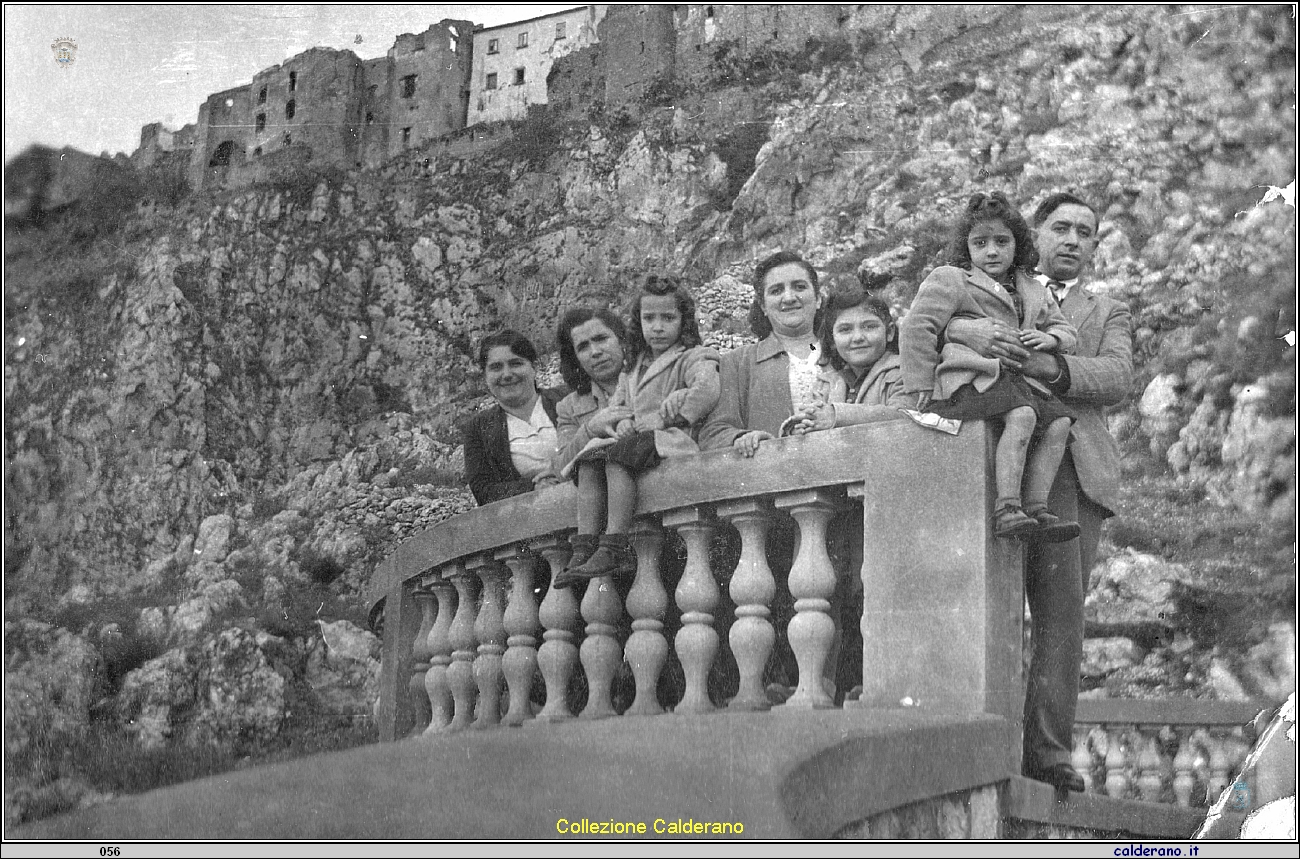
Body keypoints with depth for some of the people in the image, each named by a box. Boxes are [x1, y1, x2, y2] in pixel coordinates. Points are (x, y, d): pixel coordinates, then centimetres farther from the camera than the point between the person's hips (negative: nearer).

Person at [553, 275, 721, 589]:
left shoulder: (692, 358, 3)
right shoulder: (632, 368, 26)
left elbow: (707, 391, -17)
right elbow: (614, 408, 25)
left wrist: (662, 417, -16)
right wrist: (623, 423, 0)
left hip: (672, 441, -7)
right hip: (634, 442, 7)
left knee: (616, 456, -31)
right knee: (588, 460, -17)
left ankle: (614, 548, -36)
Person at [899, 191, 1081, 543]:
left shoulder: (1034, 292, 26)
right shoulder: (950, 280, 5)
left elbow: (1064, 329, 31)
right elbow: (915, 327, -2)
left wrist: (1050, 338, 4)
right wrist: (922, 384, -8)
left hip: (1014, 378, 7)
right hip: (968, 379, -7)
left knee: (1058, 422, -15)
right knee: (1021, 416, -32)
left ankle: (1036, 506, -16)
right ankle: (1006, 509, -35)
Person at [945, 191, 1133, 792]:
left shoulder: (1109, 314, 26)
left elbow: (1117, 378, 5)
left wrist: (1049, 367, -14)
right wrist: (964, 331, -15)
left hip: (1079, 466, 2)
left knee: (1062, 610, -6)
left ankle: (1047, 748, -6)